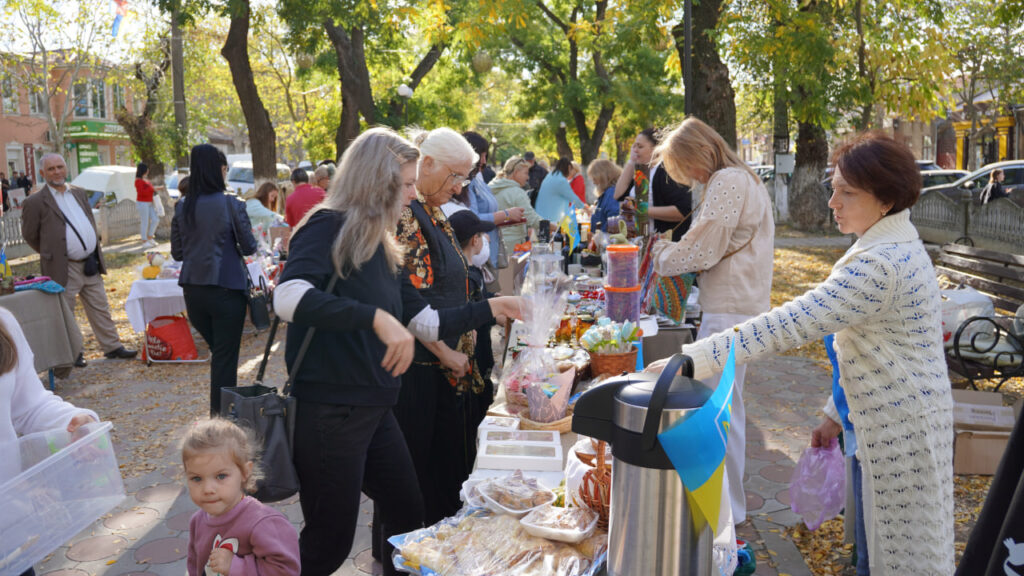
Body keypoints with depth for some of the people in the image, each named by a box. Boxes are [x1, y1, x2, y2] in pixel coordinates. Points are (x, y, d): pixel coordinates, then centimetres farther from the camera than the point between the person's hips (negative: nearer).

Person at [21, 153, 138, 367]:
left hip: (90, 265, 5)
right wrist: (51, 253, 5)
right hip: (63, 268, -5)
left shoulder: (78, 193, 11)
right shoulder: (35, 202, -7)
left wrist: (95, 254, 11)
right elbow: (30, 235, 0)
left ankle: (112, 347, 19)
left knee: (100, 309, 11)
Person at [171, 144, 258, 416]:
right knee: (226, 356, 4)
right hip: (226, 289, -5)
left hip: (192, 290, 5)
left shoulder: (182, 207, 1)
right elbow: (249, 247, -5)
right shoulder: (231, 204, -11)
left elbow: (177, 252, 7)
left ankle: (217, 412, 28)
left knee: (217, 350, 21)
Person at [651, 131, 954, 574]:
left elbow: (788, 325, -33)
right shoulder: (895, 247, 8)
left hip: (903, 428, -10)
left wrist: (690, 358, -33)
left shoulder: (881, 265, -26)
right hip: (894, 420, 10)